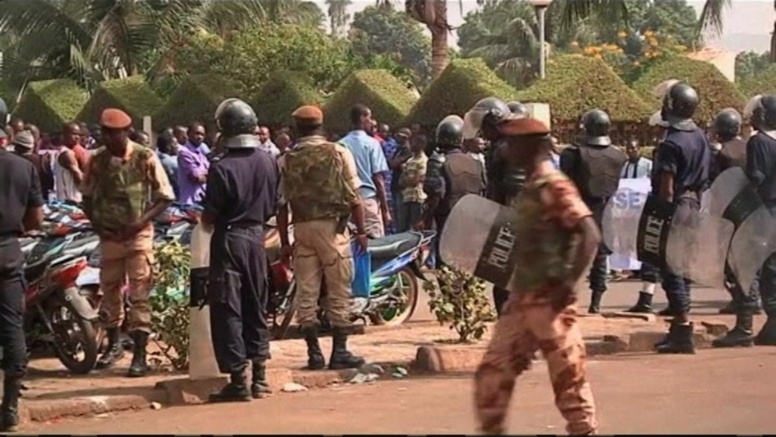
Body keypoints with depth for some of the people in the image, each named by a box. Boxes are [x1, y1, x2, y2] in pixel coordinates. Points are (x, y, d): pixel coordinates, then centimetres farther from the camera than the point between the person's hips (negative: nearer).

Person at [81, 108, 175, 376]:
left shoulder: (145, 158, -8)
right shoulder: (97, 160, 2)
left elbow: (165, 197, -5)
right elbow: (88, 197, 13)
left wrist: (141, 222, -16)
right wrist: (95, 222, -4)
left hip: (137, 235, -4)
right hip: (109, 235, 4)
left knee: (139, 295, -6)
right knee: (110, 291, 13)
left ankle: (140, 355, -6)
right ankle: (114, 344, 31)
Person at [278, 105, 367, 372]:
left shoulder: (288, 159, 3)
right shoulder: (338, 153, -2)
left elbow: (282, 203, 2)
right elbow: (354, 196, -5)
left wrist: (284, 241, 8)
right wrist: (361, 231, 1)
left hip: (302, 228, 2)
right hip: (332, 227, -2)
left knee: (306, 294, 6)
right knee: (339, 293, 2)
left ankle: (314, 353, 6)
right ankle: (339, 352, 1)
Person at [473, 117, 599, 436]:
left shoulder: (554, 186, -13)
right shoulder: (529, 189, 14)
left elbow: (590, 235, -21)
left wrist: (568, 283, -22)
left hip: (549, 300, -9)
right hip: (522, 299, 9)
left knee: (567, 377, -1)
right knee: (493, 373, 9)